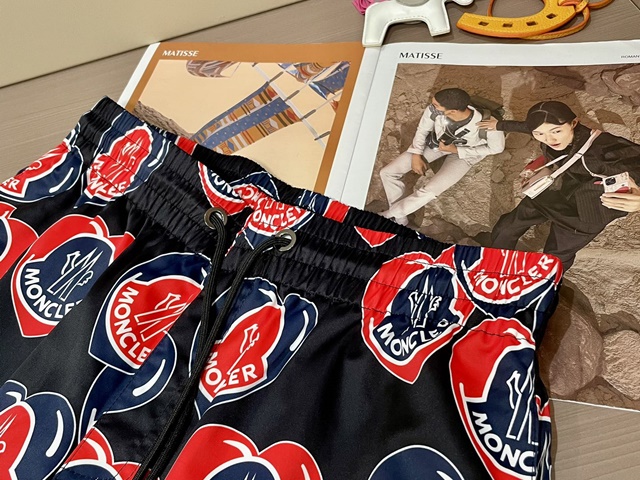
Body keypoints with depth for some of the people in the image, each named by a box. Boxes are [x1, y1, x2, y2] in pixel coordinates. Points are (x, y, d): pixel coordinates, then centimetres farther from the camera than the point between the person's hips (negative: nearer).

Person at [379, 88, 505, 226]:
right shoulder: (434, 109, -30)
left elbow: (496, 148, -16)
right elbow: (422, 130, -8)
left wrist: (455, 150, -22)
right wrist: (416, 155, -15)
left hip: (463, 154, -3)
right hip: (435, 143, 4)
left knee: (428, 192, -26)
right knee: (387, 173, -7)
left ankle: (387, 215, -2)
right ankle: (400, 219, 5)